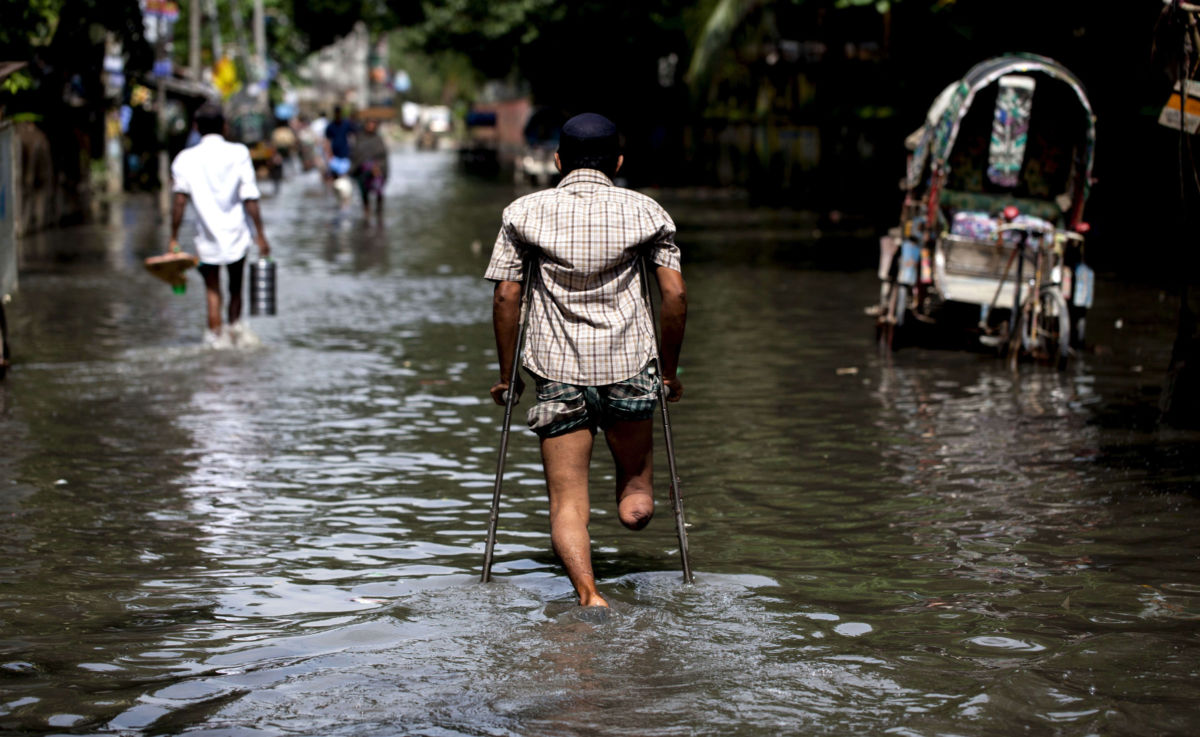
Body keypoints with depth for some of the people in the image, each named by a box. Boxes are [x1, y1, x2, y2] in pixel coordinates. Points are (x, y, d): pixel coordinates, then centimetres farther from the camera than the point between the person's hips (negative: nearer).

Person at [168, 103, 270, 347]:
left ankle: (215, 337, -1)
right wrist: (260, 235, -1)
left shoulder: (186, 158, -2)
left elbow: (179, 200, -8)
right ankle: (235, 323, -1)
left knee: (212, 291, 7)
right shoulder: (239, 153, -3)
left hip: (207, 237, 0)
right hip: (236, 235, 0)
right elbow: (250, 199, -6)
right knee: (236, 288, 17)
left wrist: (174, 238, -4)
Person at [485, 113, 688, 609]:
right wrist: (669, 371, 12)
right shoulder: (646, 212, 5)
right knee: (636, 504, 24)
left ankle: (588, 593, -20)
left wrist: (508, 375, 11)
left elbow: (506, 297, 2)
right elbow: (675, 295, 0)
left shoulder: (525, 213, 5)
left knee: (567, 504, -5)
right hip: (630, 366, 1)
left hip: (558, 371, 0)